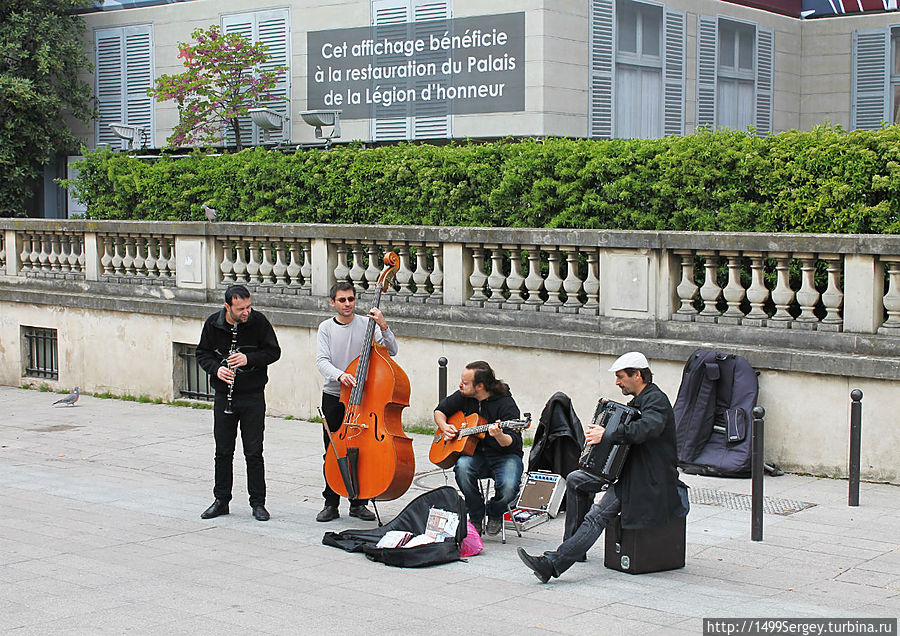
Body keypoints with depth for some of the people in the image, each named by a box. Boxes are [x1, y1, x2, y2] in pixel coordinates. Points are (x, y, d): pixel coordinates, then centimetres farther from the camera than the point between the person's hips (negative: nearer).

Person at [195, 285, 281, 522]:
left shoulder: (258, 321, -8)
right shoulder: (213, 324, -2)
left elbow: (274, 351, -4)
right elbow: (203, 353, 9)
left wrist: (249, 359, -19)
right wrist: (216, 368, -11)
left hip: (253, 396, -2)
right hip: (224, 395, 2)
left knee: (253, 452, 0)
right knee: (223, 451, 10)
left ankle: (258, 503, 10)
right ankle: (221, 501, 22)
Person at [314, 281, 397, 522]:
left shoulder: (366, 324, 1)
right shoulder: (326, 328, 2)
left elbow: (392, 351, -6)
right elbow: (322, 361, -10)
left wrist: (383, 327, -21)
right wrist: (339, 375, -28)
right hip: (334, 397, 0)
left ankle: (358, 503, 14)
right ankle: (331, 504, 13)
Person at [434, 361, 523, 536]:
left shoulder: (506, 404, -17)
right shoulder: (464, 396, 1)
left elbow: (512, 444, -22)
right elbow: (440, 410, 18)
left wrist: (499, 436, -44)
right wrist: (444, 427, -3)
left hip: (504, 456, -4)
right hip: (476, 454, 4)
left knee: (508, 487, -33)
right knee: (462, 466, -32)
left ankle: (494, 515, 6)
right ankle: (476, 517, -10)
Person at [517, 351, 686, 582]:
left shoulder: (656, 400, -16)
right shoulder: (637, 401, 16)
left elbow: (649, 427, -36)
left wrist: (607, 435, -38)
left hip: (649, 481, -10)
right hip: (627, 470, 10)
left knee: (597, 516, -21)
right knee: (575, 480, 4)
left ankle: (553, 564, -30)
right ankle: (573, 547, 10)